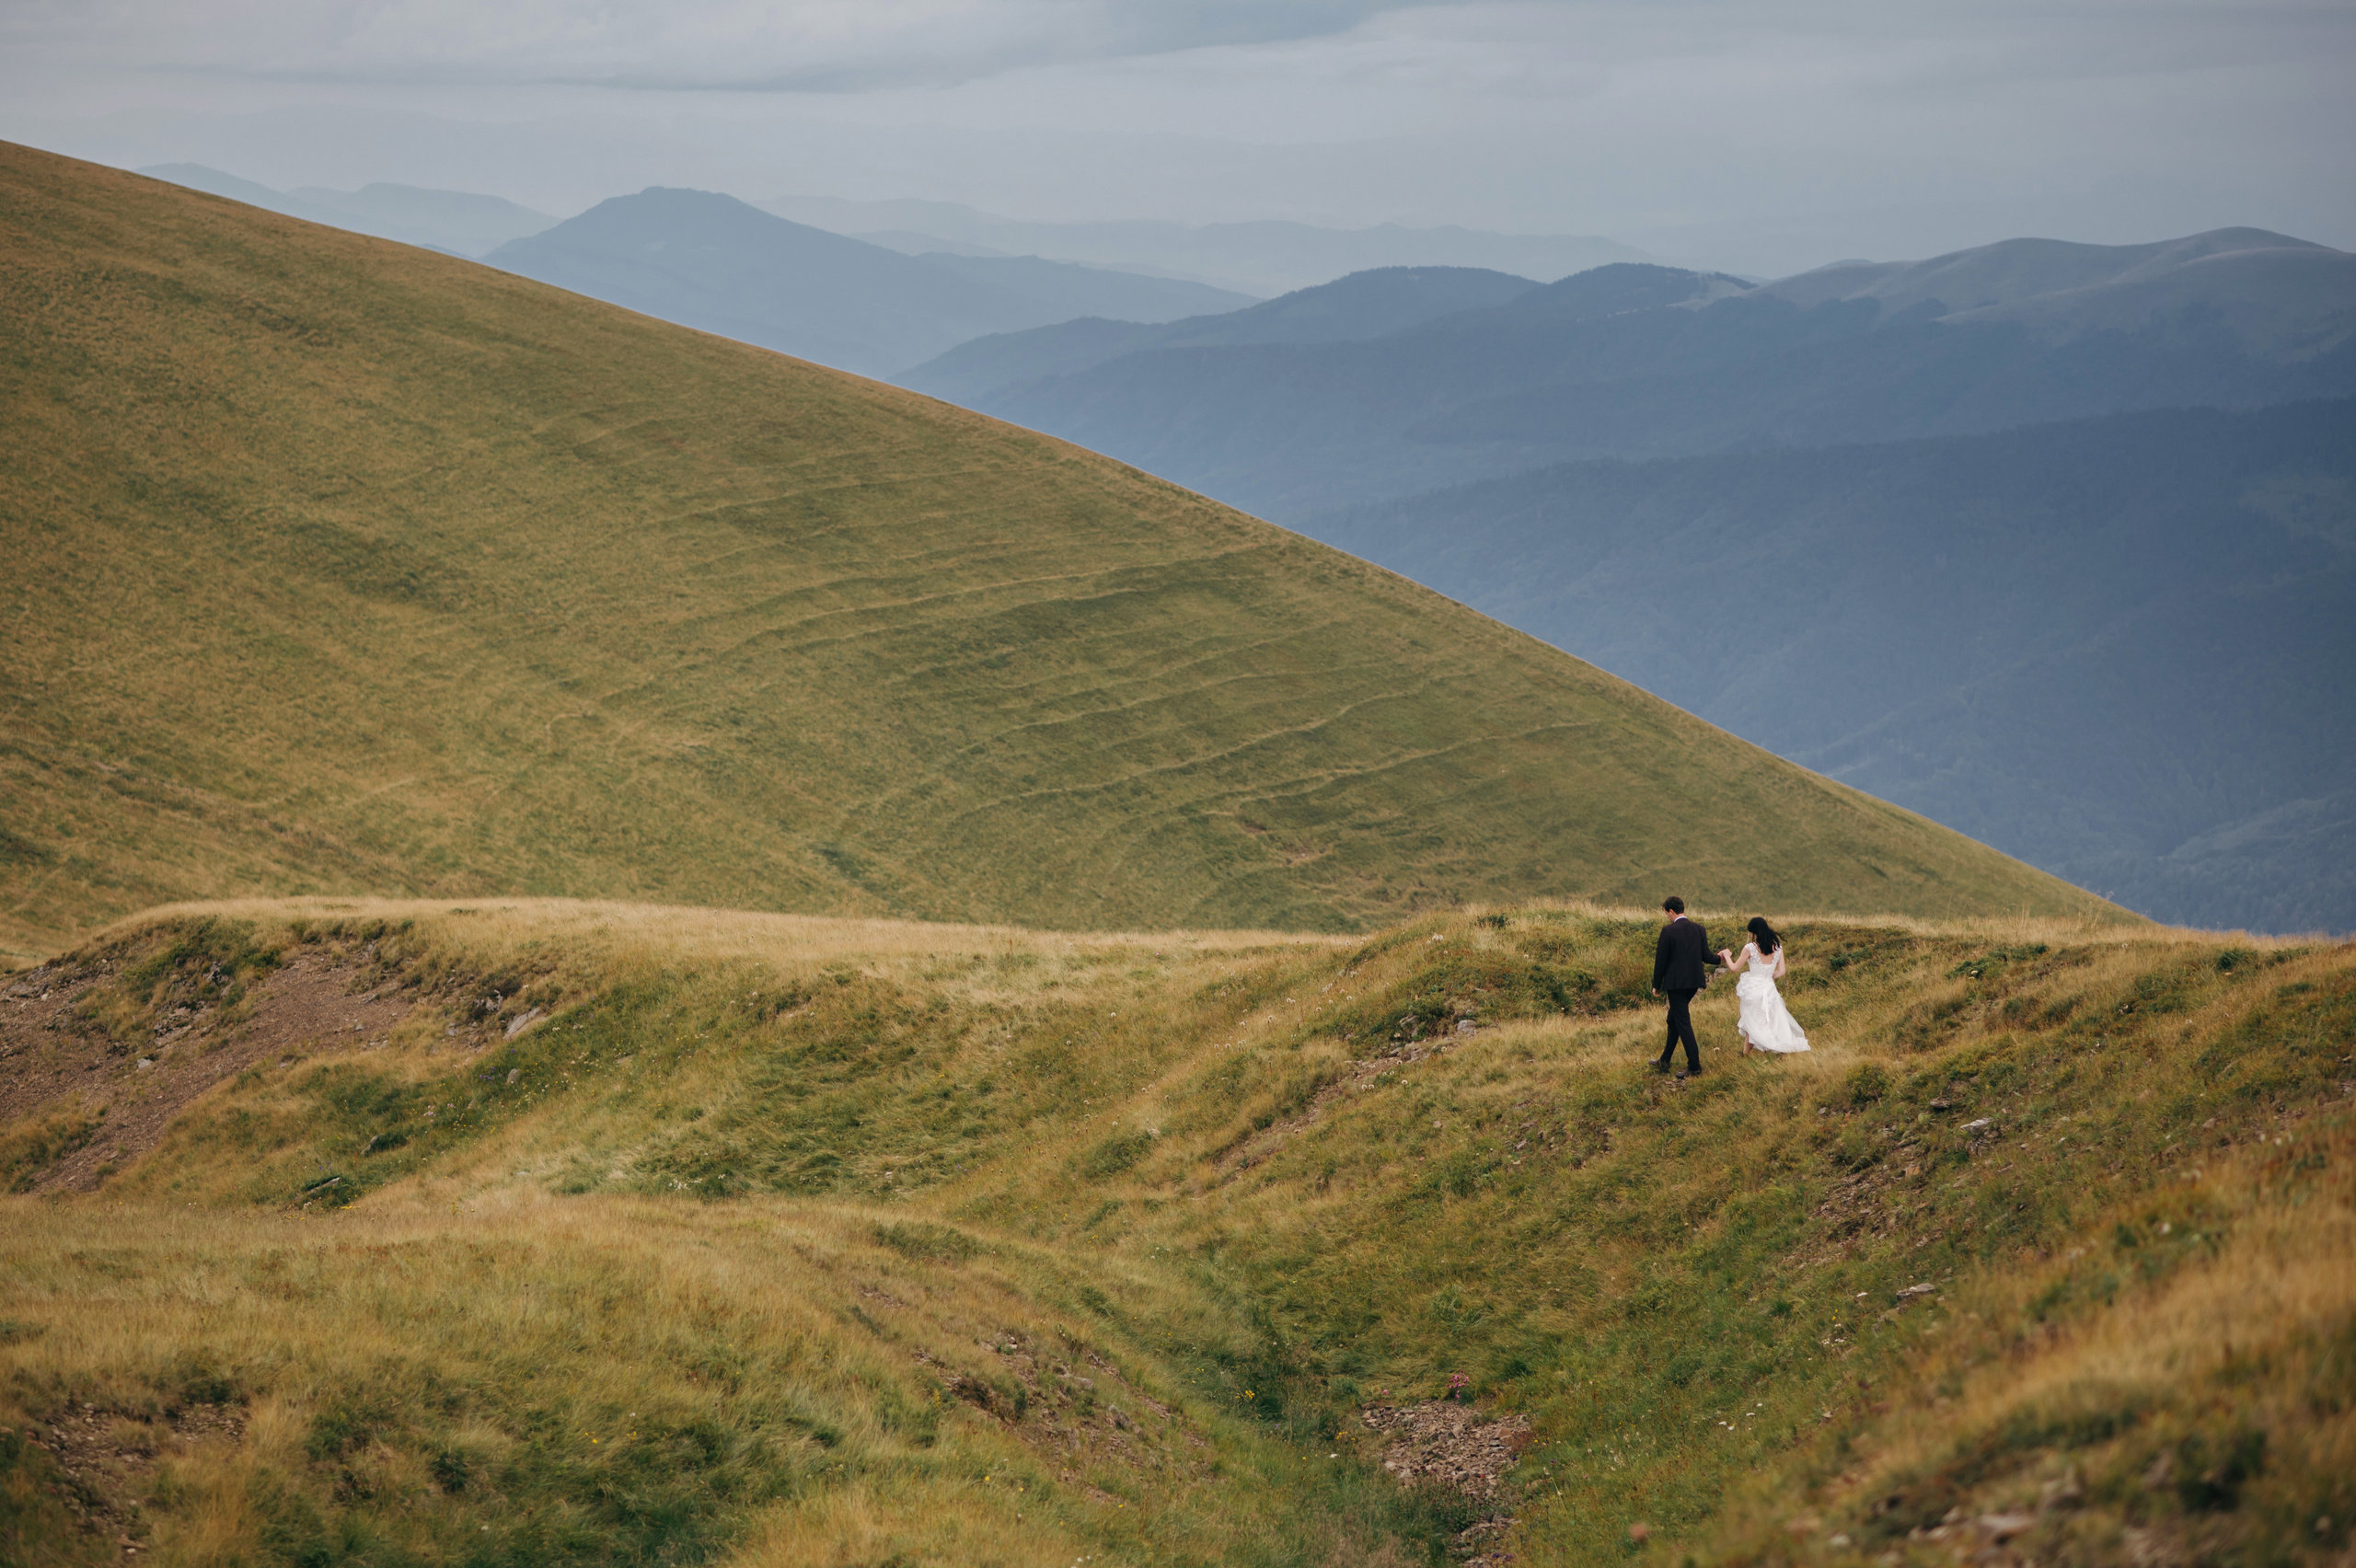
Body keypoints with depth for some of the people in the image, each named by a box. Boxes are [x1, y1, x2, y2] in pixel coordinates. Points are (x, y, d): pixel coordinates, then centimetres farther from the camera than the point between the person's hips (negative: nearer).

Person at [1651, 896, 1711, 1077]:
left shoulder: (1668, 931, -14)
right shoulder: (1698, 928, 2)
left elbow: (1661, 960, -10)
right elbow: (1706, 957, 3)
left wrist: (1656, 985, 1)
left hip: (1676, 983, -7)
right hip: (1694, 982, 7)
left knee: (1683, 1023, -2)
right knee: (1673, 1020, 19)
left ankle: (1694, 1066, -3)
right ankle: (1664, 1062, 27)